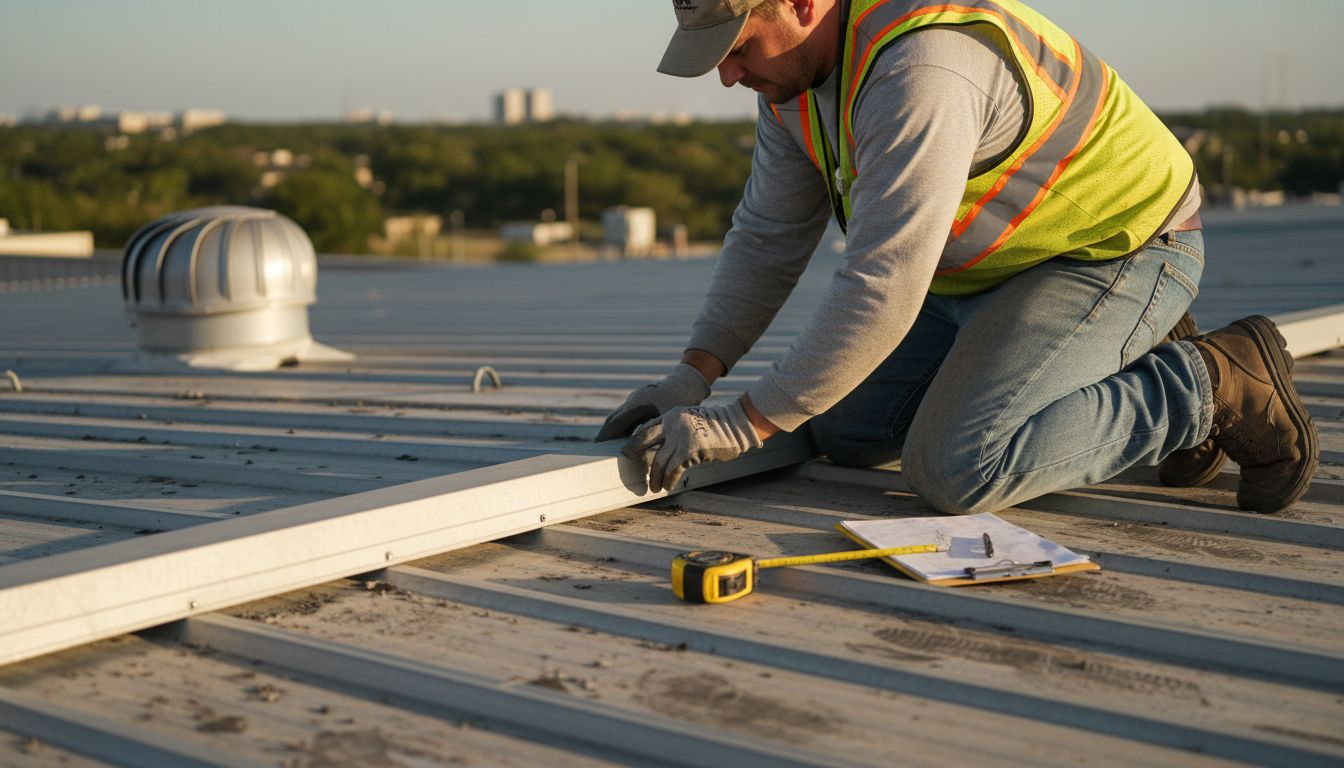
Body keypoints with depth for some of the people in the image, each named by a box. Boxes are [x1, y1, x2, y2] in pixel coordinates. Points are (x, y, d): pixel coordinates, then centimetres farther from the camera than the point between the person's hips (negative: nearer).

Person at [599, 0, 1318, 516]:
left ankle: (1209, 390, -5)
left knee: (954, 470, -25)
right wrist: (693, 375, -6)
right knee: (845, 432, 8)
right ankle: (1129, 368, 15)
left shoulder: (920, 72, -34)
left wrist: (745, 422, -31)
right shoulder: (794, 66, -3)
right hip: (984, 270, 10)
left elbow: (883, 288, -37)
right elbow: (770, 234, 5)